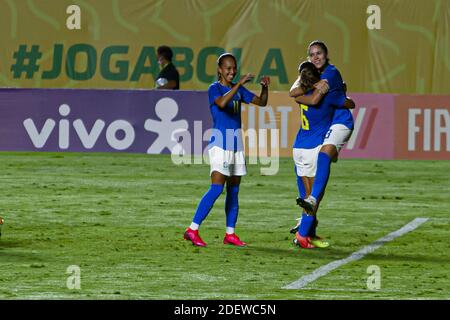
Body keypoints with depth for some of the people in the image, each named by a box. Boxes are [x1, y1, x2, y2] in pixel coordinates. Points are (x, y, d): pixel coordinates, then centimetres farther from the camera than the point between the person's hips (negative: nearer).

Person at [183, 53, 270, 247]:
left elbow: (261, 102, 16)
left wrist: (265, 87, -3)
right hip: (220, 141, -7)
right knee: (217, 188, -17)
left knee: (234, 190, 8)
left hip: (236, 143, 7)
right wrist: (239, 84, -30)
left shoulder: (238, 89, 13)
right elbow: (222, 103, -29)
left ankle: (230, 234, 12)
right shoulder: (214, 88, -7)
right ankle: (192, 230, -18)